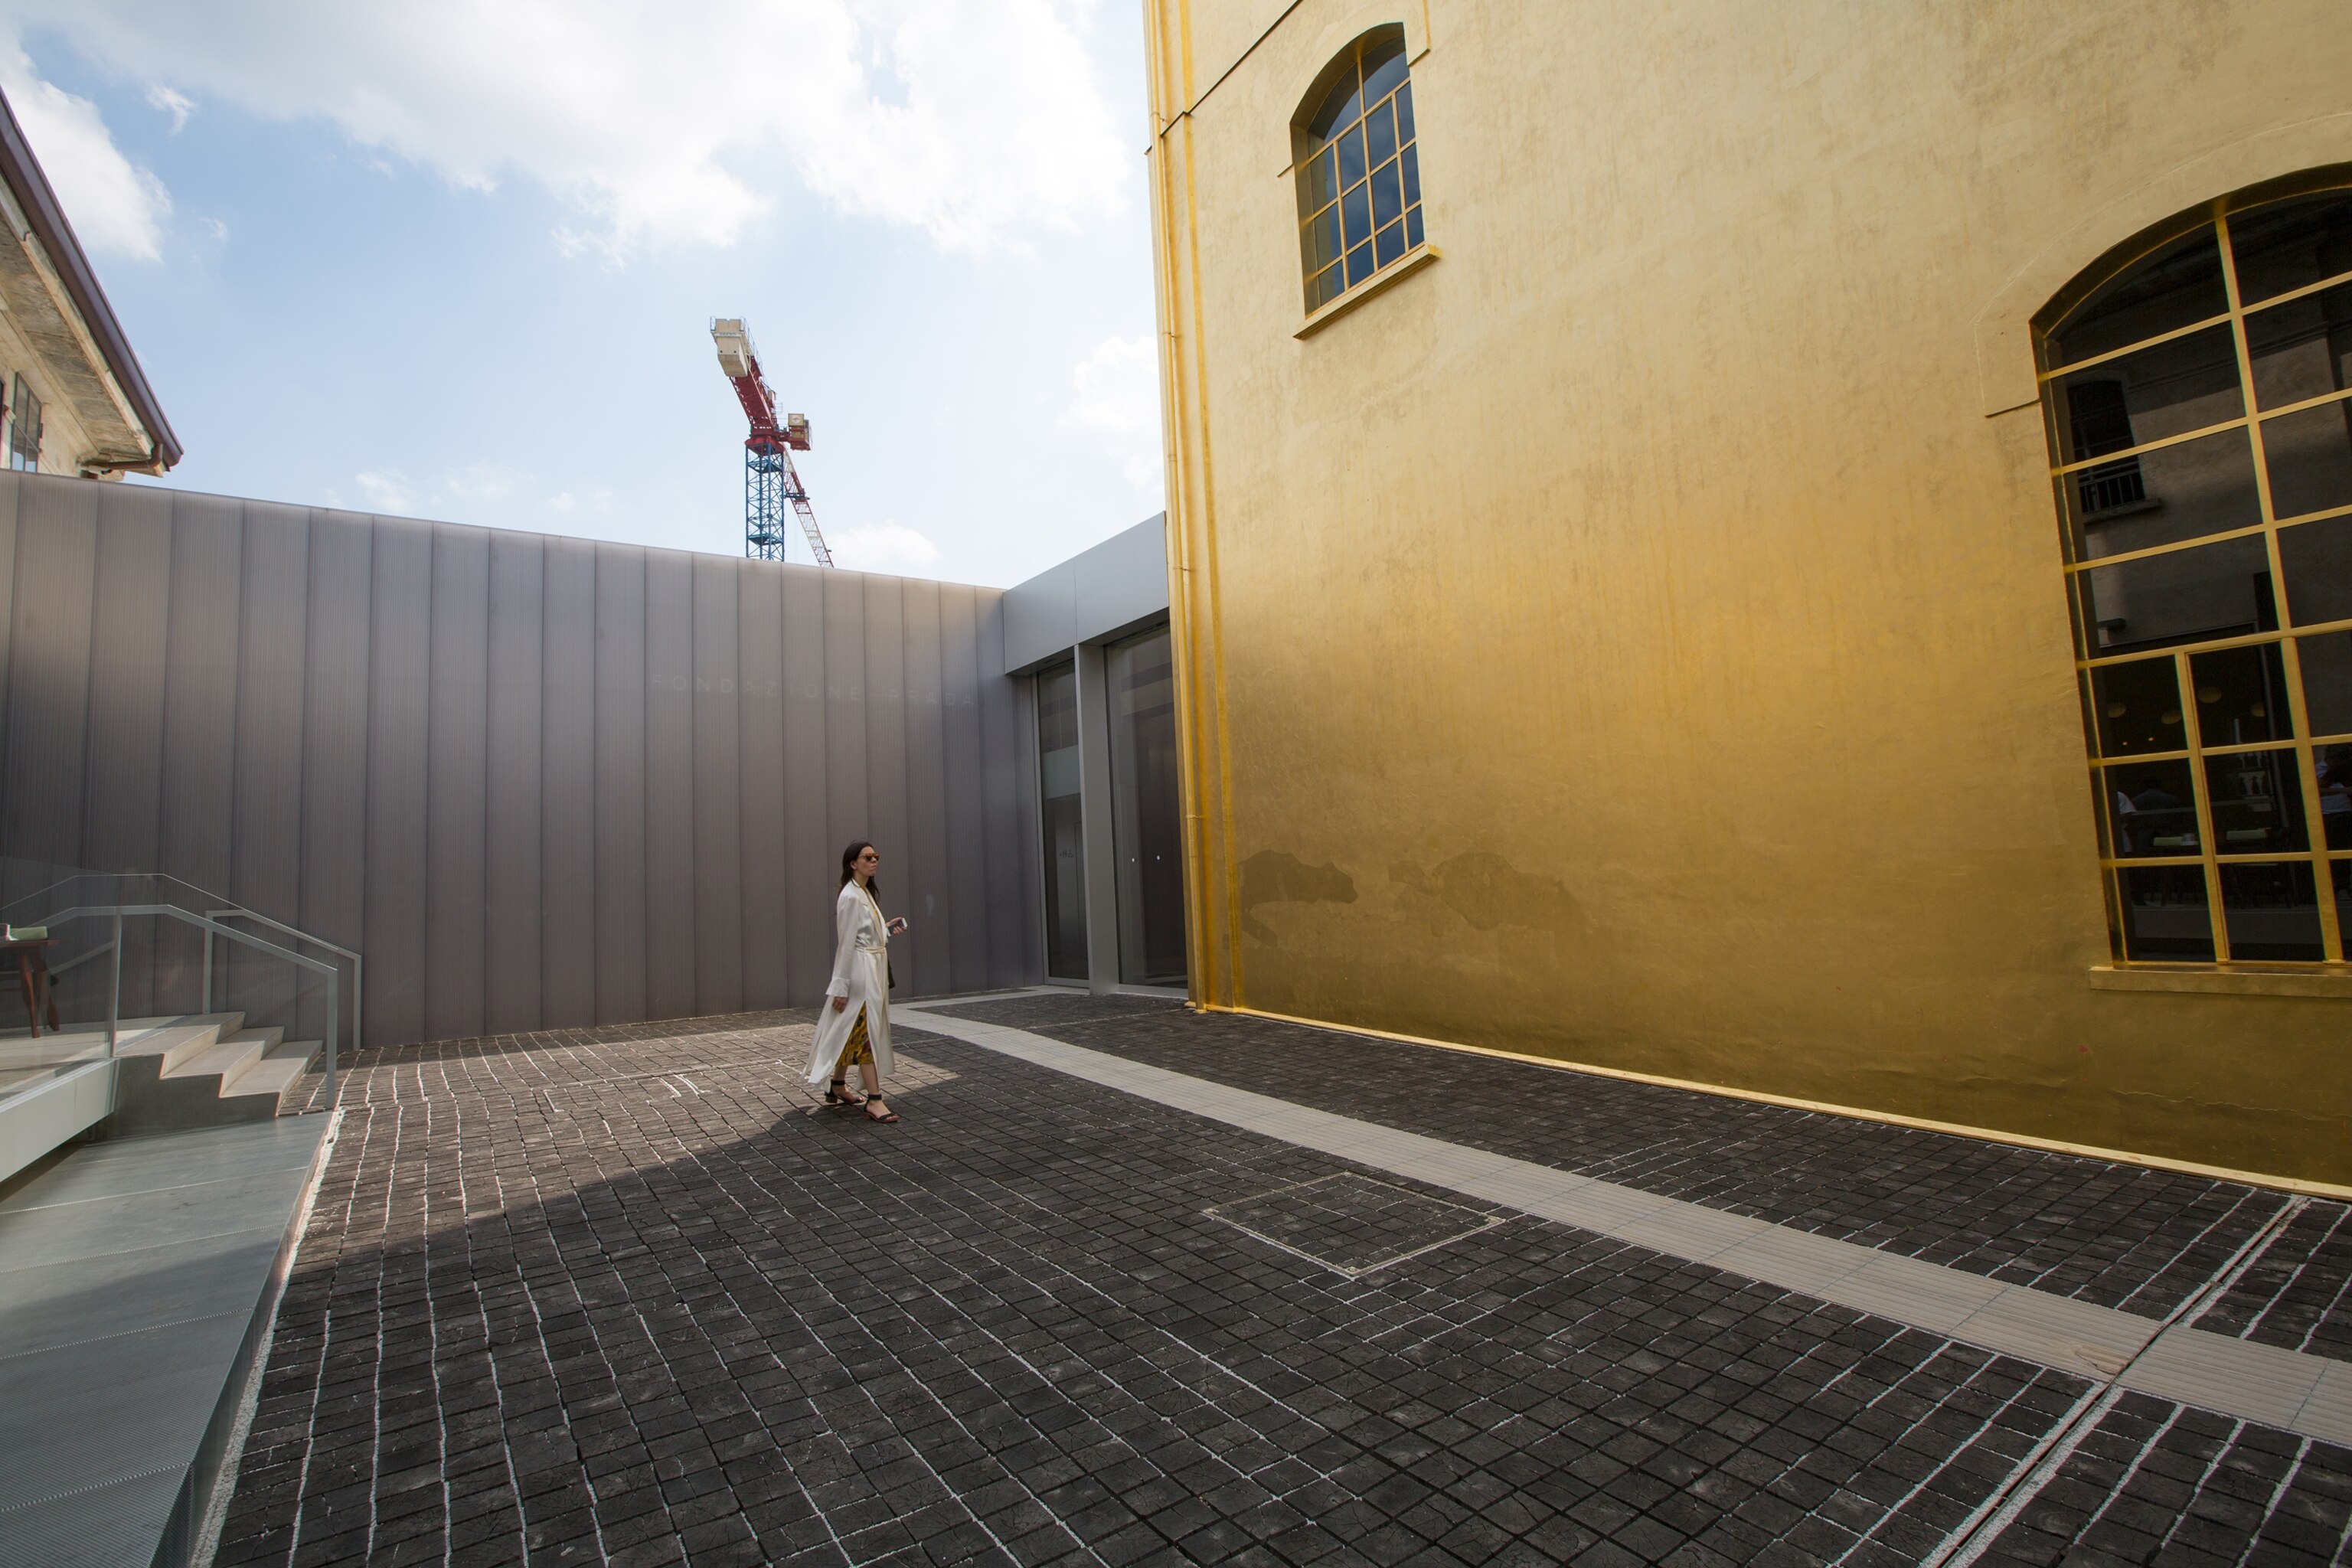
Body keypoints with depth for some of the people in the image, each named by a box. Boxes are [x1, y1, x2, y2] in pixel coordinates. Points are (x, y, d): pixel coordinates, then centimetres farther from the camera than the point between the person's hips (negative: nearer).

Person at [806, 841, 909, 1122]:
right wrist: (842, 986, -18)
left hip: (875, 969, 10)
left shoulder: (867, 893, 13)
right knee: (866, 1031, -8)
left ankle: (837, 1088, 29)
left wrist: (888, 929, 7)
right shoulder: (850, 897, -16)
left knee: (852, 1032, 17)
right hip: (860, 971, -10)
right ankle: (874, 1099, -6)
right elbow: (846, 943, -18)